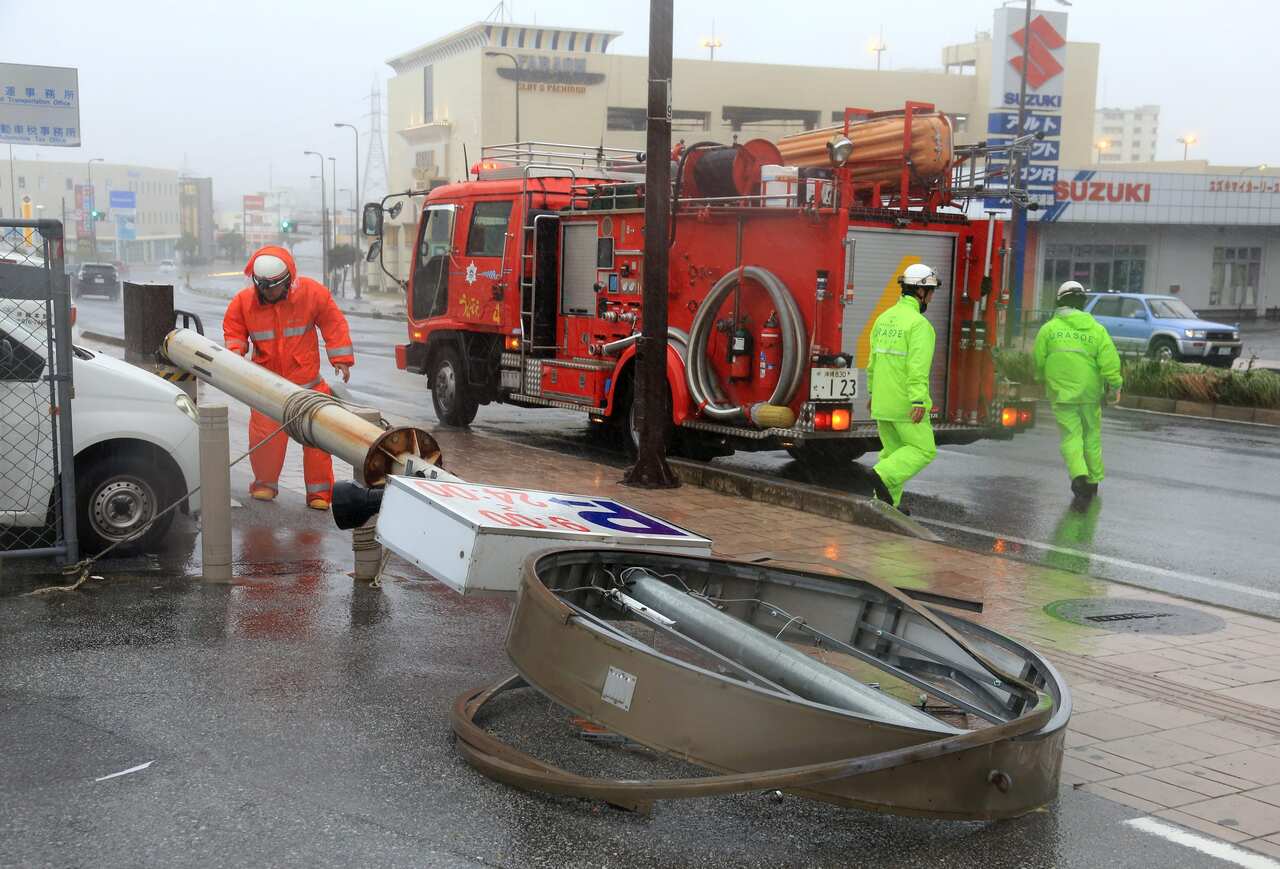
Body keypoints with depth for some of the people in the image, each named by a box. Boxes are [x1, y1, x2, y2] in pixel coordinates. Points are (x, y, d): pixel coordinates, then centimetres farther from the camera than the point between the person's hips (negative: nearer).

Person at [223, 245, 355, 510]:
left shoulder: (312, 292, -9)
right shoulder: (244, 301, -5)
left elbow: (334, 324, 0)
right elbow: (233, 329, 9)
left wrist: (341, 359, -3)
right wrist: (235, 349, -12)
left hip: (307, 381, -1)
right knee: (265, 434, -2)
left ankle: (319, 491, 10)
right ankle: (265, 483, 23)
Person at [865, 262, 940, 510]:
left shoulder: (885, 318, 8)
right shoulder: (919, 324, -17)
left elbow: (874, 359, 14)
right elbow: (918, 366, -24)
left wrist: (873, 393, 22)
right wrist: (919, 403, -27)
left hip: (883, 399, 8)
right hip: (905, 401, -8)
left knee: (894, 450, 15)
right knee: (922, 451, 3)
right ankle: (882, 477, -15)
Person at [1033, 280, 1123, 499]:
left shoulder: (1048, 329, -3)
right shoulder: (1096, 329, -2)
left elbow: (1038, 360, 3)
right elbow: (1109, 361, -9)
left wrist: (1043, 378, 21)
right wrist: (1115, 386, 1)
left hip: (1061, 393, -1)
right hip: (1090, 392, 1)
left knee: (1071, 436, 2)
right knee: (1091, 436, 15)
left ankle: (1079, 475, -21)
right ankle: (1094, 480, 23)